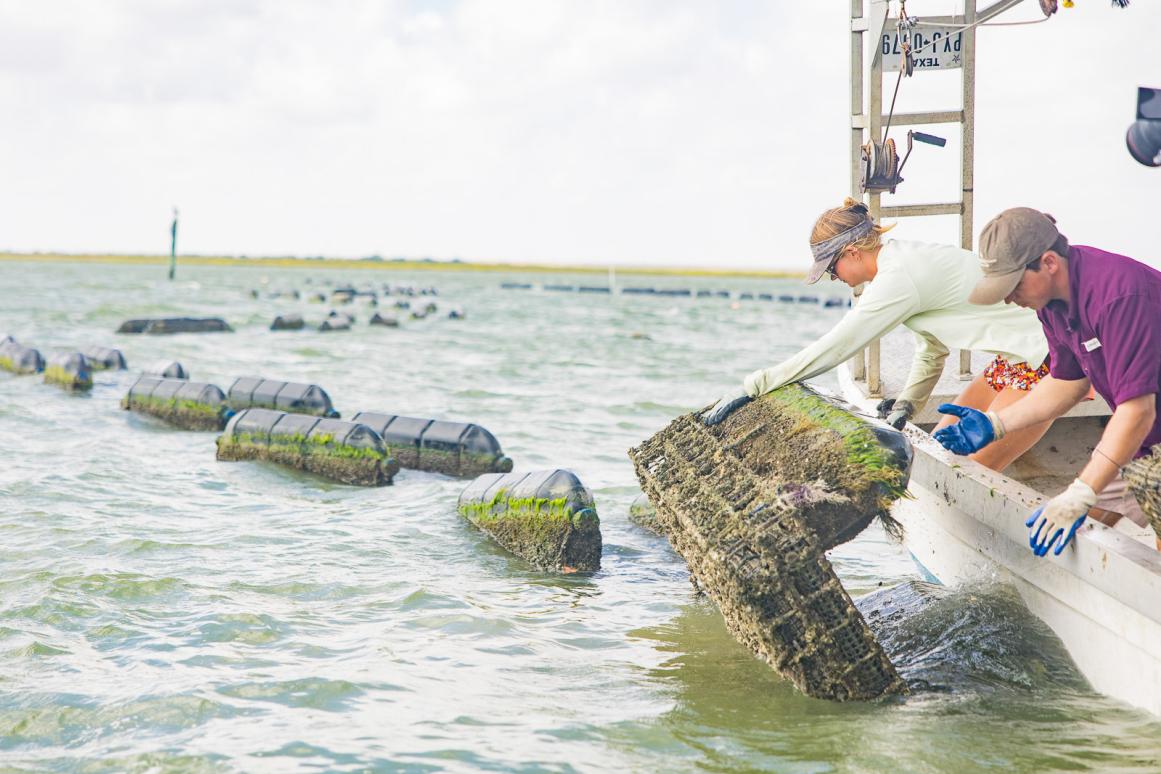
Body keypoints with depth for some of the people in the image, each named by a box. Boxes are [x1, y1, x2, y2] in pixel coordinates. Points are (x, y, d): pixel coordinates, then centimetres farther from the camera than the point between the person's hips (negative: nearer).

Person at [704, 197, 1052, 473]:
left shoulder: (899, 278, -22)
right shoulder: (906, 257, 9)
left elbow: (833, 348, -22)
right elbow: (932, 349, 18)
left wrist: (753, 386, -19)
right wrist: (907, 403, 10)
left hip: (1040, 362, -10)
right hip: (1015, 360, 10)